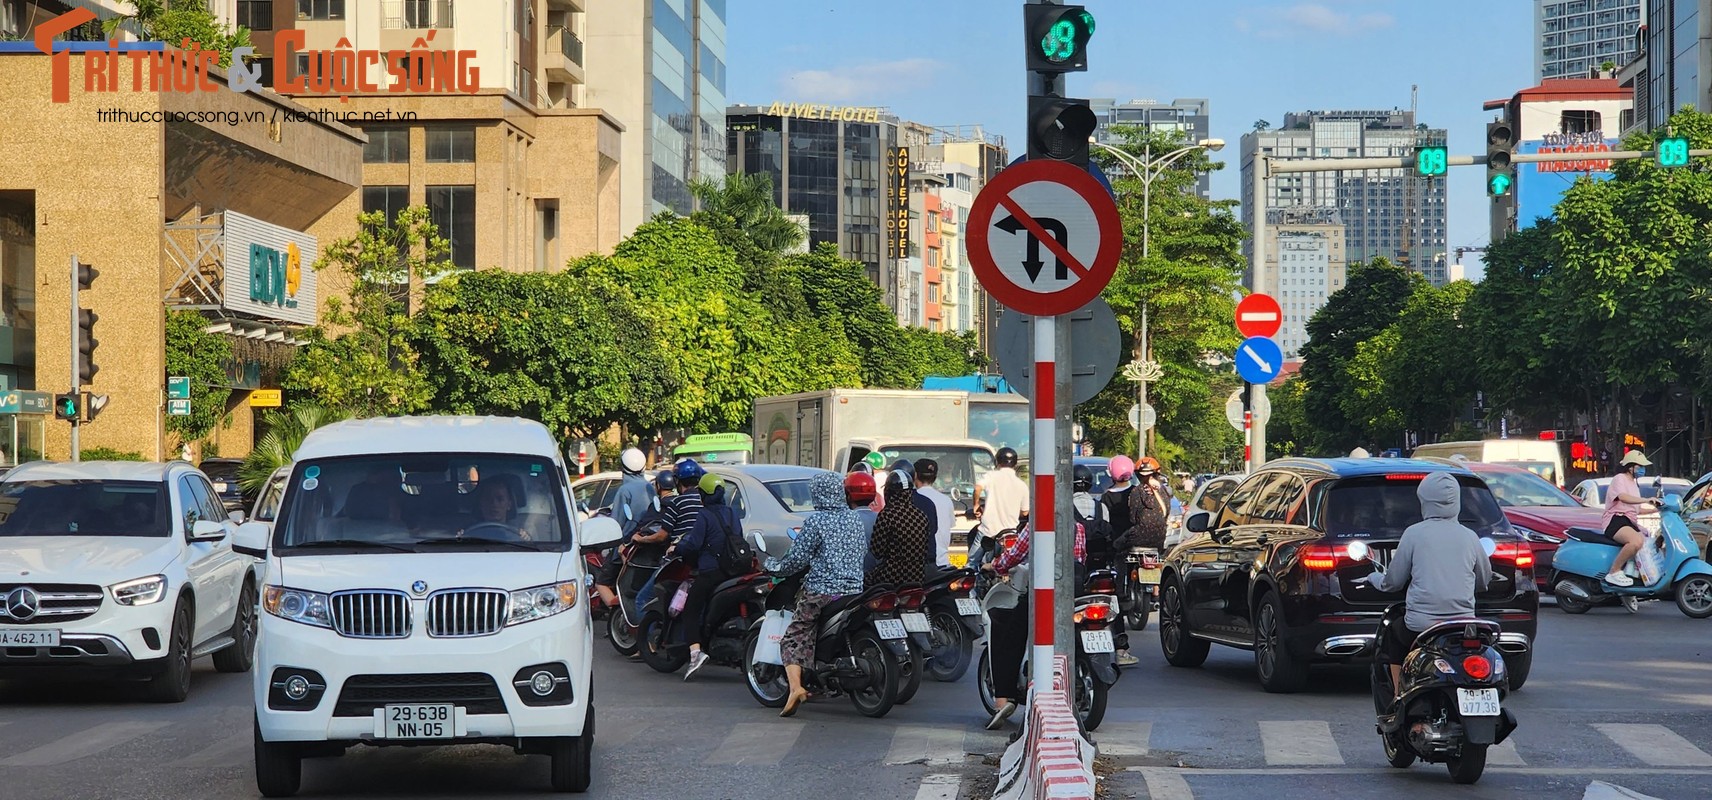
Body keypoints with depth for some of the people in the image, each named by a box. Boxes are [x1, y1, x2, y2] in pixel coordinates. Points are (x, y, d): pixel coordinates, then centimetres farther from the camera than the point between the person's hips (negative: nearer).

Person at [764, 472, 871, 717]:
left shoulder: (815, 521, -9)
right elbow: (863, 549, 22)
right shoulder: (854, 519, 9)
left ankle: (795, 687, -21)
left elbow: (797, 558, -8)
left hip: (821, 591, -6)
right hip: (854, 589, 6)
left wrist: (774, 565, 10)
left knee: (793, 639, -2)